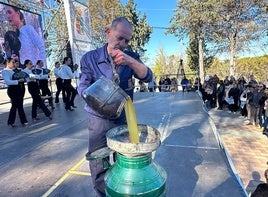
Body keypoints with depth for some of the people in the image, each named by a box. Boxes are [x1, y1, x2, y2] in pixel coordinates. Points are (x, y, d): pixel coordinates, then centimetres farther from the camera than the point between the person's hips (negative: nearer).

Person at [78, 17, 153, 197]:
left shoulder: (131, 57, 0)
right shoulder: (90, 58, -6)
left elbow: (148, 77, -13)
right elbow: (82, 88, -7)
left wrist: (130, 61, -30)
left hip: (124, 119, 2)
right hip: (99, 120, -1)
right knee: (98, 166, 9)